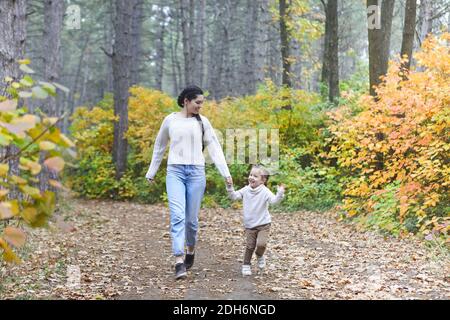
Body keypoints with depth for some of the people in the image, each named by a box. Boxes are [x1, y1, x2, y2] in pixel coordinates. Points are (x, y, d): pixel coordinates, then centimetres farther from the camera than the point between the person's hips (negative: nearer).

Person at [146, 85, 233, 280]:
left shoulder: (202, 122, 7)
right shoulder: (170, 120, 6)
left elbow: (214, 148, 5)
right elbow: (159, 147, 17)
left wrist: (225, 173, -3)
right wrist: (151, 172, 21)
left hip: (196, 171, 1)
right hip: (175, 171, -1)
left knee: (192, 218, 4)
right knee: (177, 216, -14)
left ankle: (190, 251, 31)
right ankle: (179, 262, -19)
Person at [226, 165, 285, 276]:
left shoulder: (265, 192, -11)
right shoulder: (245, 190, 3)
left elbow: (273, 200, -24)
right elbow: (234, 196, 6)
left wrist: (280, 194, -42)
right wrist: (230, 187, -9)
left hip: (263, 224, -3)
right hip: (249, 225, 3)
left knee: (261, 244, -18)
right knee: (249, 246, 3)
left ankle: (259, 255, 15)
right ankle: (246, 265, 19)